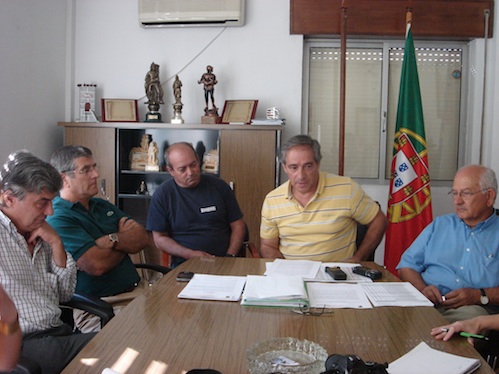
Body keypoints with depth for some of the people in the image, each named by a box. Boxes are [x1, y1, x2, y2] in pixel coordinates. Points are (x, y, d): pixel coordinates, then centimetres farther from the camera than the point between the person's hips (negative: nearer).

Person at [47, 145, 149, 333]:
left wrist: (114, 240, -12)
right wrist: (127, 241, 1)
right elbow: (97, 264, -20)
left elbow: (143, 239, 9)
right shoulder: (57, 219, -9)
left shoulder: (102, 205, 18)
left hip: (137, 290, 8)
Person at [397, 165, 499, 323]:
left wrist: (480, 296, -15)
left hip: (473, 308, -1)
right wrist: (422, 289, -4)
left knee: (470, 315, -38)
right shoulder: (439, 225, 23)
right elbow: (407, 265, 16)